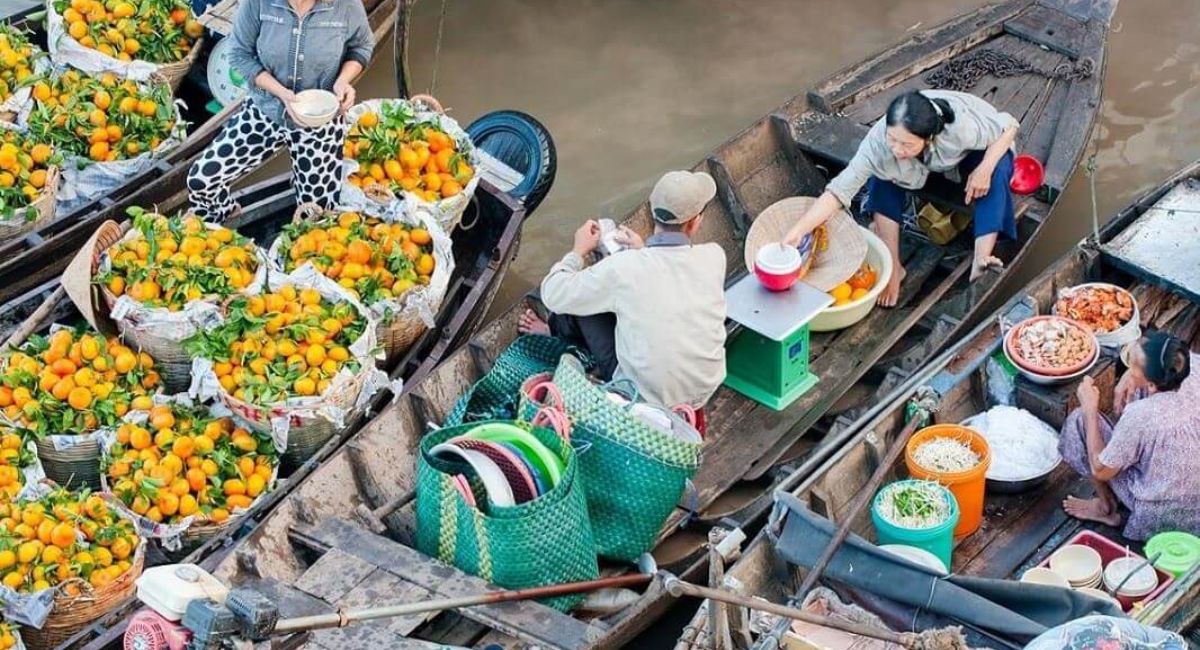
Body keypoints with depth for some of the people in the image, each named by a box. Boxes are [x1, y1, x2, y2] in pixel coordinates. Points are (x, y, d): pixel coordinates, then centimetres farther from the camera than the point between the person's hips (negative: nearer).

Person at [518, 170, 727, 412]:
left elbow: (553, 296, -7)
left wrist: (579, 251, 9)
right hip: (705, 391, 4)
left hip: (647, 398, -4)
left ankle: (555, 332, 42)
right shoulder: (714, 257, -13)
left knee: (582, 299, 10)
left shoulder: (622, 268, -22)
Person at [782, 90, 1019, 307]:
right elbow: (839, 190, -39)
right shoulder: (878, 141, -39)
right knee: (882, 176, -26)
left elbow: (1009, 126, -25)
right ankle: (893, 267, -18)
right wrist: (797, 231, -50)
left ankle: (981, 261, -38)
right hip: (929, 168, 2)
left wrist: (985, 169, -38)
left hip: (973, 157, -2)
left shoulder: (963, 127, -43)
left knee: (996, 169, -34)